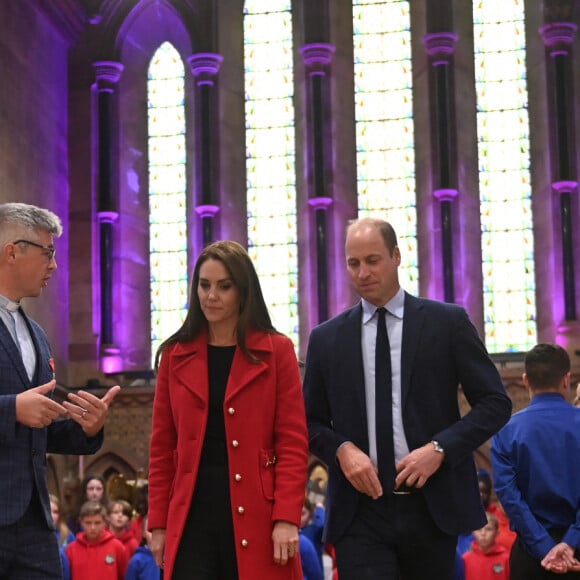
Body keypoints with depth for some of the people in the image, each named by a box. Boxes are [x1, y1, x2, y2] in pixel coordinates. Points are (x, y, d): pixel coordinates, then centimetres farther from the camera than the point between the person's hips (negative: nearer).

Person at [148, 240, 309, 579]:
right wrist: (159, 523, 6)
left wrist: (287, 519, -11)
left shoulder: (276, 351, 3)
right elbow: (163, 447, 11)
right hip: (192, 516, 2)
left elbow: (293, 442, -2)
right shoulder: (176, 355, 10)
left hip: (256, 517, -1)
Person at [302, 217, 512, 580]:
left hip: (432, 506, 0)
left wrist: (439, 448, -13)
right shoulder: (326, 338, 8)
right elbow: (311, 420, 13)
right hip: (360, 512, 1)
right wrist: (342, 449, -8)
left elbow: (495, 403, 1)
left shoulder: (448, 322, 2)